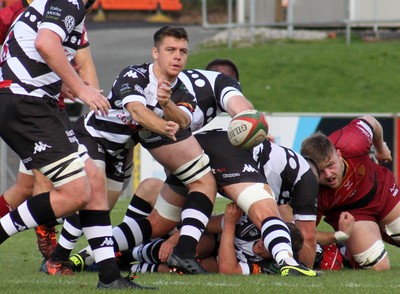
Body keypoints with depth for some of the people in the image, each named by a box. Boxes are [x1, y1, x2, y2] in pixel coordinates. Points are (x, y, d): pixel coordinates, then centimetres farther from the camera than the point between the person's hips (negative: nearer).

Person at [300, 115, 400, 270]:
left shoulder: (352, 146, -37)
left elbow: (369, 121, -11)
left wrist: (381, 148, 9)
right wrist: (337, 236, -41)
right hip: (347, 212, -3)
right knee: (378, 266, -14)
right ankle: (344, 253, 19)